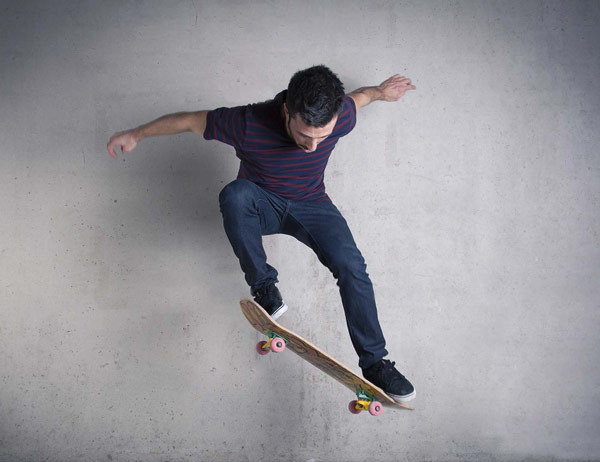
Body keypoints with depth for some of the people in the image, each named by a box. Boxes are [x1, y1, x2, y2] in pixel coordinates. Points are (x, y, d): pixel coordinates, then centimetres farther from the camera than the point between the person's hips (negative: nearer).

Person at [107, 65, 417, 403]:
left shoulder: (341, 116, -22)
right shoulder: (248, 123, -31)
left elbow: (355, 99, 5)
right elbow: (190, 120, -16)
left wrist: (380, 91, 24)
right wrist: (136, 135, -10)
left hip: (311, 205, 2)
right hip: (261, 204, -1)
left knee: (352, 267, -23)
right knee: (234, 194, -38)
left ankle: (374, 363, -11)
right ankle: (264, 287, -22)